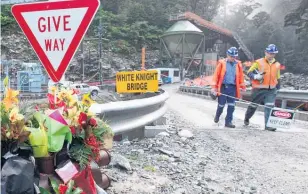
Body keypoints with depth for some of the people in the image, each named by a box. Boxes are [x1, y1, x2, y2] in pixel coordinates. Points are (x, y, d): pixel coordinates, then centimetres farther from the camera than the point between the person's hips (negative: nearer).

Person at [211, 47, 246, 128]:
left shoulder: (238, 64, 9)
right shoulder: (222, 63, 1)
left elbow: (241, 77, 12)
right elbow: (216, 75, -1)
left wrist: (243, 88, 10)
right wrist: (214, 87, -6)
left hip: (233, 88, 2)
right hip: (223, 87, -2)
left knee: (231, 106, -1)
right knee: (221, 104, 4)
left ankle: (228, 122, 8)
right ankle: (217, 116, 32)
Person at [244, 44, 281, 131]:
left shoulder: (277, 65, 11)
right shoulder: (259, 62, -4)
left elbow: (277, 78, 22)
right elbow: (249, 72, -6)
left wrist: (278, 88, 22)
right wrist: (255, 76, -24)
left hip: (271, 90, 3)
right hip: (259, 89, -3)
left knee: (269, 107, -7)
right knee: (253, 106, 10)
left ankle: (268, 125, 0)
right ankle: (246, 119, 34)